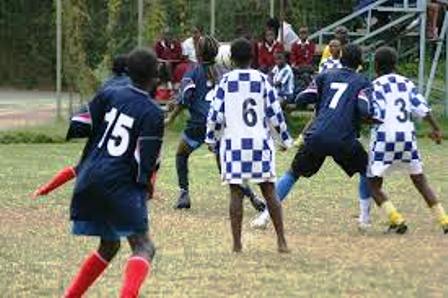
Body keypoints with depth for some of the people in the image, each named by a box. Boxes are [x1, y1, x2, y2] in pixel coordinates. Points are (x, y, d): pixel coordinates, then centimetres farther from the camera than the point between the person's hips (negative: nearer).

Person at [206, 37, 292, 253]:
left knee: (236, 192, 3)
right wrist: (285, 139, 14)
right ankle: (281, 241, 4)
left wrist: (211, 139, 11)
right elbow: (275, 114, 2)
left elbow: (215, 115, -3)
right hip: (260, 142, 1)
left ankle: (237, 243, 1)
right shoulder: (262, 80, 1)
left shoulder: (226, 81, -1)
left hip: (233, 143, -1)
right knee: (269, 192, 6)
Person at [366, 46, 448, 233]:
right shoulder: (407, 83, 11)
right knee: (420, 180, 15)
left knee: (374, 184, 6)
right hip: (407, 136, 5)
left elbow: (376, 115, -13)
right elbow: (422, 109, 5)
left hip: (385, 137, -4)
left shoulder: (375, 86, -2)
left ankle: (397, 220, -12)